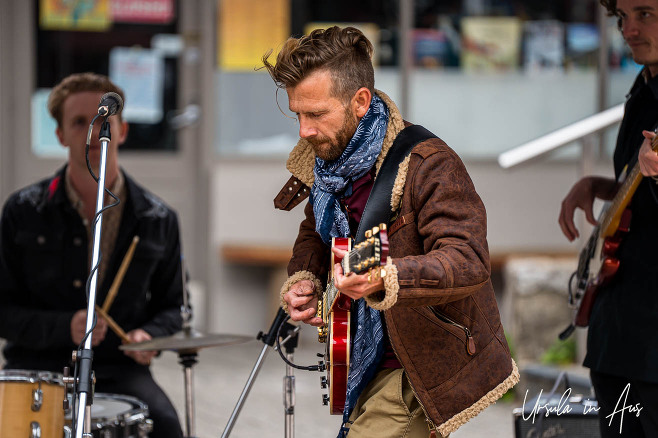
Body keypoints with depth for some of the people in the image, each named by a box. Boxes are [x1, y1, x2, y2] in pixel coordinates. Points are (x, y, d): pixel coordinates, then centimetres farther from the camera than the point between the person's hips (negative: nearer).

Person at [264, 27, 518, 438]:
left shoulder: (427, 165, -22)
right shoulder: (324, 160, 2)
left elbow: (469, 261, -32)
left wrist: (384, 279, -48)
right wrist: (302, 282, 0)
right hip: (371, 365, 8)